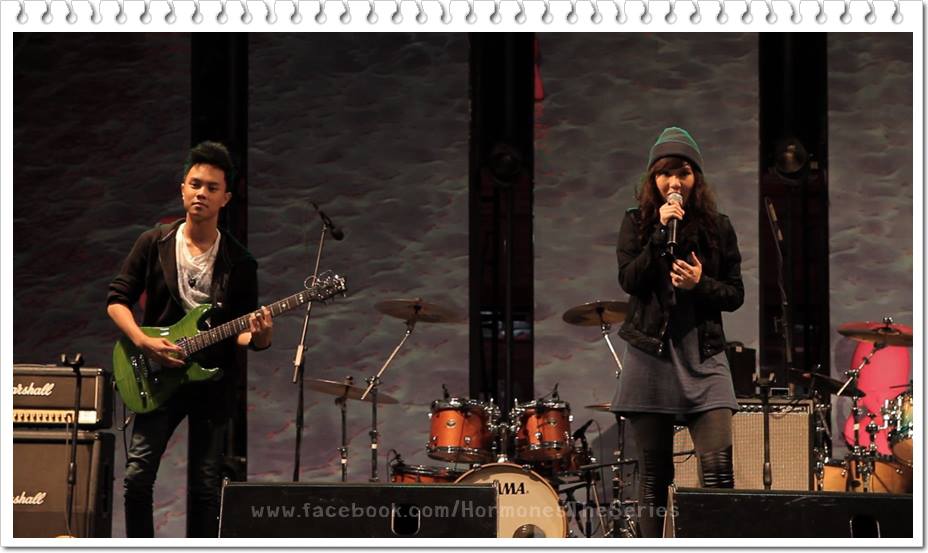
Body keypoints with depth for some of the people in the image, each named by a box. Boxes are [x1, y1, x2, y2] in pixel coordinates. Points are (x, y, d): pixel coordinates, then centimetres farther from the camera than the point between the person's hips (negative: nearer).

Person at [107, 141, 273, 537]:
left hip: (213, 384, 1)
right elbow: (116, 299, 3)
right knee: (138, 476, -10)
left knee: (206, 489, 2)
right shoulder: (154, 244, 2)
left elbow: (242, 332, 6)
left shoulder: (240, 263, 4)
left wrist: (258, 337, -18)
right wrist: (144, 342, -13)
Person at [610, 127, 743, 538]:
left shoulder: (717, 227, 7)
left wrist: (701, 284, -11)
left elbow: (735, 295, 9)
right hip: (650, 354, 0)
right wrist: (662, 232, -15)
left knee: (717, 466, -13)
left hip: (703, 355, 0)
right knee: (653, 472, 4)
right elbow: (629, 280, -9)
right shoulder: (637, 222, 5)